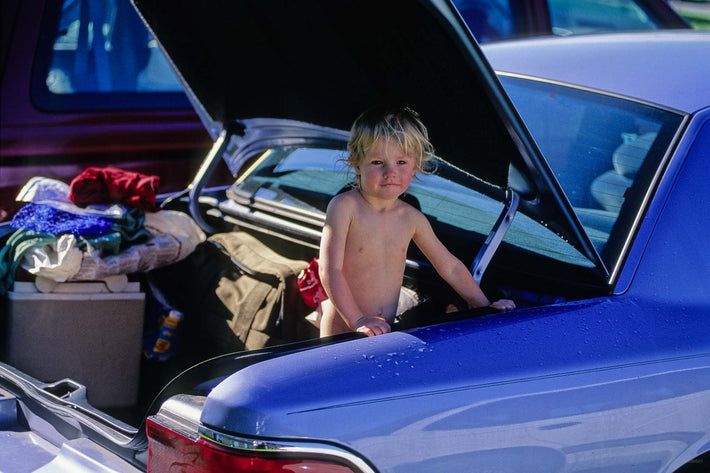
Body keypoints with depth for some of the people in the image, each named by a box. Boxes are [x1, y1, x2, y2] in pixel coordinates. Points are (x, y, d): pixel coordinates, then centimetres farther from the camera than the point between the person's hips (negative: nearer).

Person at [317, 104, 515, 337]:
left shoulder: (412, 218, 3)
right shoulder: (344, 206, -13)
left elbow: (450, 266, 15)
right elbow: (330, 270, -19)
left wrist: (486, 307, 14)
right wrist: (357, 320, -27)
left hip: (386, 331, 5)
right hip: (342, 332, -5)